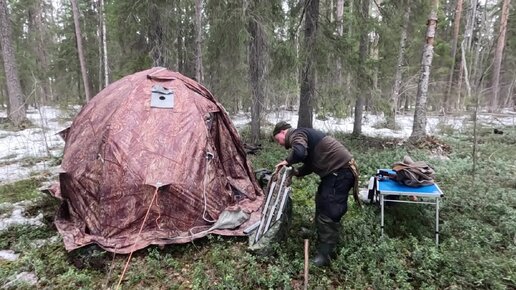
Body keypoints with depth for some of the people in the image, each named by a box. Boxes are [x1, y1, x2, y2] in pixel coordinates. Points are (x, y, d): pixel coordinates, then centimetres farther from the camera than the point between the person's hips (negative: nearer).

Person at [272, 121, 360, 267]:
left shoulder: (296, 134, -12)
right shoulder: (302, 135, 20)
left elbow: (299, 153, -35)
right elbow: (310, 163, 24)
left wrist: (287, 161, -16)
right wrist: (296, 172, 11)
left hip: (341, 170, -11)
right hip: (335, 170, 11)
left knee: (329, 211, -9)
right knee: (321, 204, 20)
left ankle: (325, 254, -1)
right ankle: (325, 246, 34)